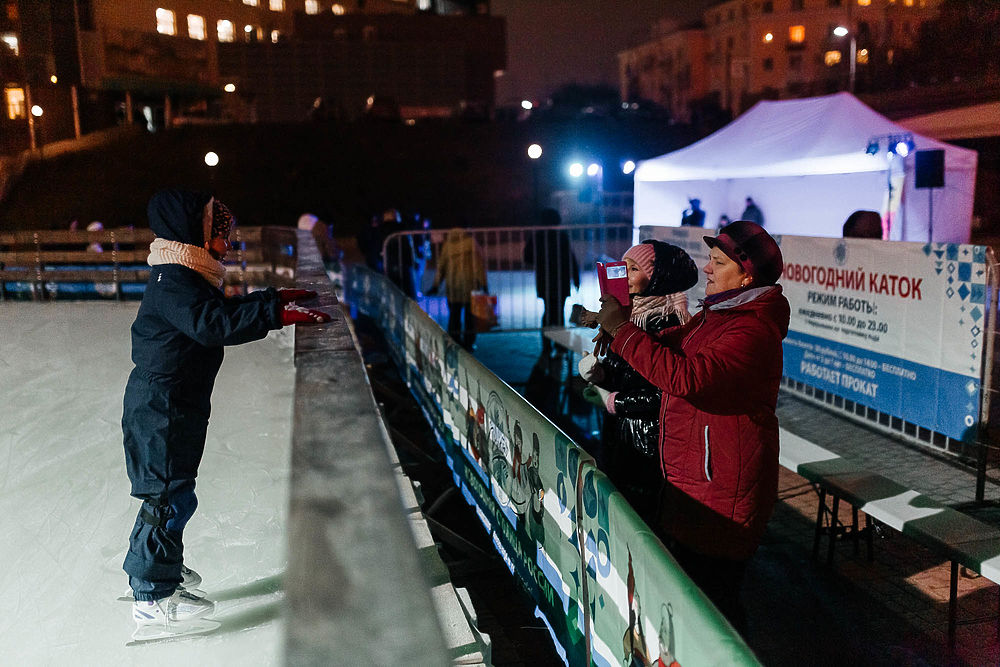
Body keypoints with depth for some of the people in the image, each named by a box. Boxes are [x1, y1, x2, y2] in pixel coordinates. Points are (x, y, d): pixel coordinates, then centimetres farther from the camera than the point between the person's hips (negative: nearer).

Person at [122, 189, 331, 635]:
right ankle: (152, 597, 10)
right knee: (170, 496, -2)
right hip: (161, 411, -10)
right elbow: (215, 325, -37)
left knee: (170, 493, 22)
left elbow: (227, 309, 22)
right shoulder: (174, 283, -21)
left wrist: (276, 297, 16)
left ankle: (162, 567, 39)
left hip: (176, 408, 10)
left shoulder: (187, 278, 12)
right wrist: (277, 314, -41)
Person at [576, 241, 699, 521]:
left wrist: (612, 401, -12)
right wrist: (597, 372, -6)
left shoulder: (669, 324, -19)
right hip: (618, 435, 8)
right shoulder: (632, 314, 8)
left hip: (648, 444, -8)